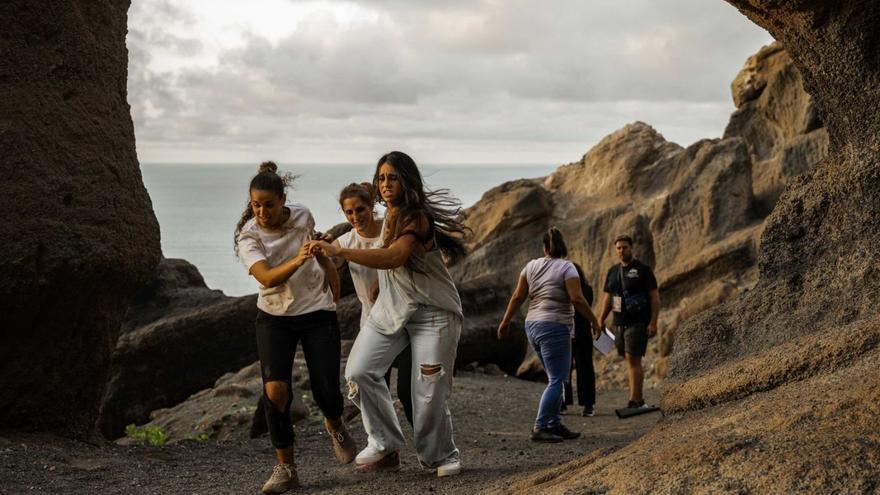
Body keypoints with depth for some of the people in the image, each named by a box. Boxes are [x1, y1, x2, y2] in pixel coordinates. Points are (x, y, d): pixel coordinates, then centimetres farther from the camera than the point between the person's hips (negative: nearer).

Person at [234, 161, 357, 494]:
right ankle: (285, 468, -1)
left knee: (326, 392, -6)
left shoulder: (302, 215, -7)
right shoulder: (248, 237, -16)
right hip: (274, 318, -1)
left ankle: (335, 426, 32)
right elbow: (267, 278, -33)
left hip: (318, 313, 1)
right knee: (275, 389, -18)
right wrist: (297, 261, -49)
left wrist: (334, 291, 20)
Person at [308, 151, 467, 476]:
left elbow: (393, 258, -38)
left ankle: (441, 455, 16)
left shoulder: (417, 218, -20)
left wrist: (339, 252, -45)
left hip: (432, 312, -8)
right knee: (359, 370, -6)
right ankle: (385, 446, 8)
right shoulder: (391, 215, 8)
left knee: (429, 389, -8)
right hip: (391, 308, 8)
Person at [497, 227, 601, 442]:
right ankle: (540, 428, -11)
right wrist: (594, 320, -6)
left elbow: (518, 297, 9)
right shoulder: (566, 267, -6)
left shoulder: (531, 266, 10)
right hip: (554, 328, -7)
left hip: (533, 326, 7)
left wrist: (505, 321, 17)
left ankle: (555, 425, 14)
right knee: (556, 380, -5)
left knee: (556, 378, 15)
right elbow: (577, 299, -15)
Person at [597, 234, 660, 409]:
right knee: (630, 361, 8)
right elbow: (608, 297, 18)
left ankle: (634, 400, -14)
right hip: (619, 323, 6)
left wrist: (653, 322, -14)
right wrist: (601, 320, 9)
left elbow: (655, 297, -7)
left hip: (638, 322, -6)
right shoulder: (613, 271, 13)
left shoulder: (643, 270, -4)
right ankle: (639, 400, 14)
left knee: (633, 360, -13)